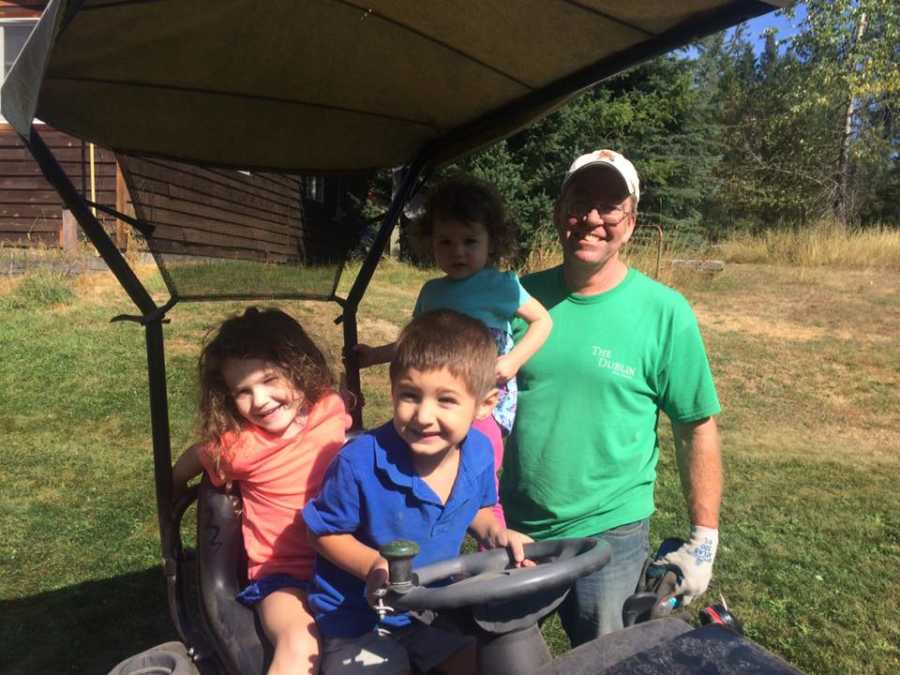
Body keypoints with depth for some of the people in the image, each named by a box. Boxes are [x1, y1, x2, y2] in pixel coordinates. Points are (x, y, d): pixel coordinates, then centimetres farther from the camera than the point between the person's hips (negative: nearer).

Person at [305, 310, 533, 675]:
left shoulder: (478, 452, -14)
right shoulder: (360, 463, -30)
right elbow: (325, 532, -15)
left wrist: (494, 532, -13)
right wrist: (376, 565, -30)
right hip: (359, 618, -4)